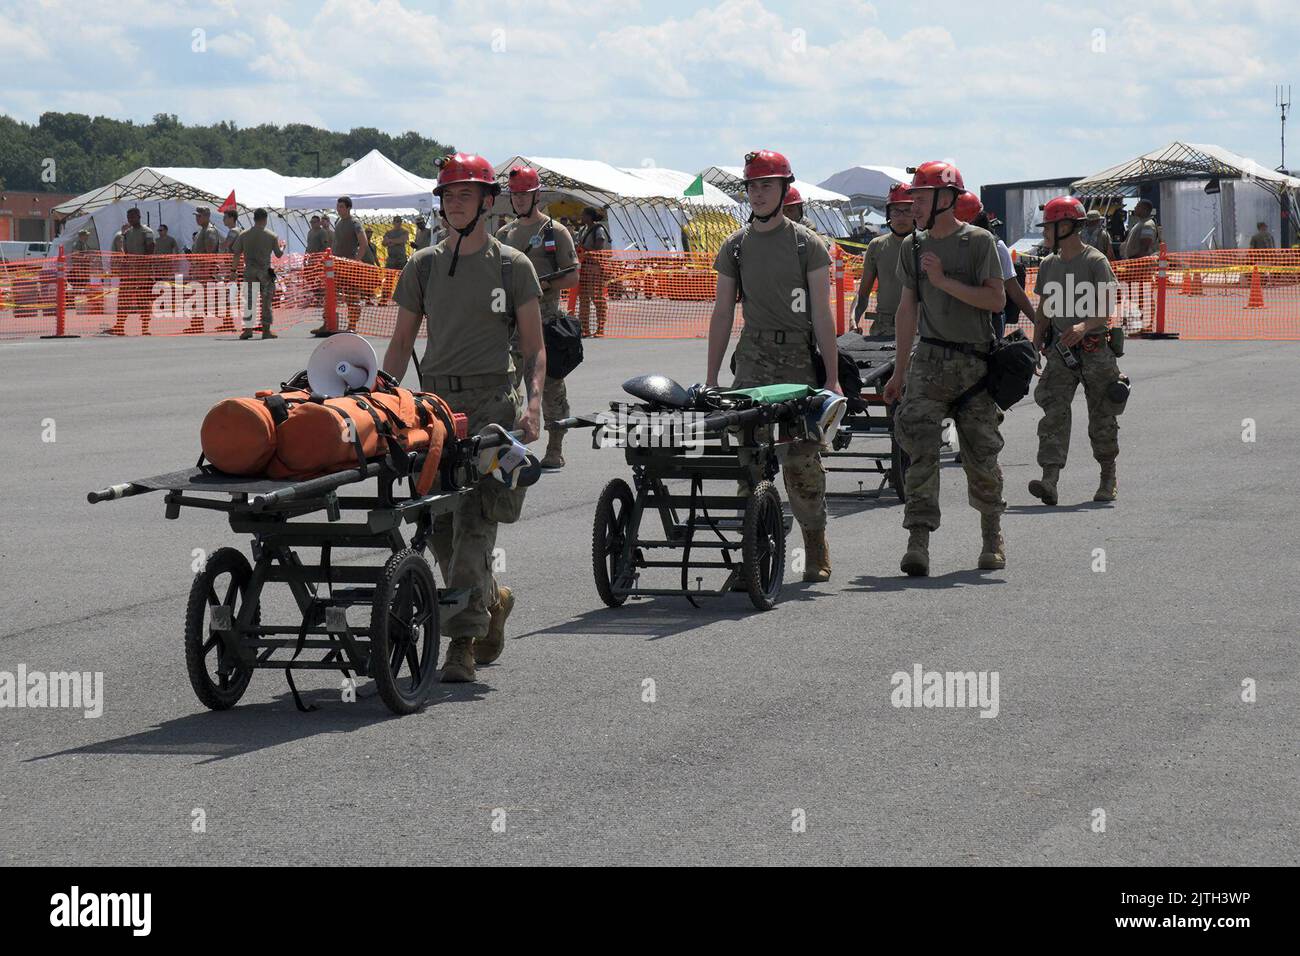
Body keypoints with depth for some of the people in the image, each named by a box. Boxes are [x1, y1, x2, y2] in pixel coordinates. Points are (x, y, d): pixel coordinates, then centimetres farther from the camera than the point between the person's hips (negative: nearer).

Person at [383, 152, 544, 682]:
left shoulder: (512, 265, 5)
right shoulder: (423, 265, 13)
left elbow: (534, 345, 4)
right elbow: (400, 343, 16)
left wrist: (534, 401, -12)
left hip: (491, 404, -4)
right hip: (435, 401, 4)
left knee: (473, 523, -13)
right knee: (441, 528, 4)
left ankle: (462, 643, -14)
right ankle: (491, 598, 30)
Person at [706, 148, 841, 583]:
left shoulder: (807, 245, 2)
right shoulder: (735, 246, 11)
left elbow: (821, 314, 0)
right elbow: (722, 314, 12)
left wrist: (832, 377, -6)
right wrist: (710, 379, 8)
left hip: (800, 359, -2)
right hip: (753, 359, 2)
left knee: (802, 457, -3)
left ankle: (815, 547, 9)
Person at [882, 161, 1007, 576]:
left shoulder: (979, 242, -3)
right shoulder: (912, 247, 10)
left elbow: (996, 300, -11)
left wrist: (944, 281, -16)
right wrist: (899, 371, 15)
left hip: (975, 362, -3)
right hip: (930, 359, 3)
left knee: (981, 455, 4)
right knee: (921, 449, -12)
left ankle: (992, 536, 24)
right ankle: (918, 542, -16)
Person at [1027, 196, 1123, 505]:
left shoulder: (1096, 262, -7)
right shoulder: (1048, 265, 11)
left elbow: (1108, 308, -15)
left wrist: (1084, 326, -32)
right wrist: (1036, 346, 12)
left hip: (1095, 349, -4)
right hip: (1060, 349, 4)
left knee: (1102, 418, 6)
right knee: (1054, 412, -12)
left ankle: (1108, 479, 23)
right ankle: (1049, 480, -21)